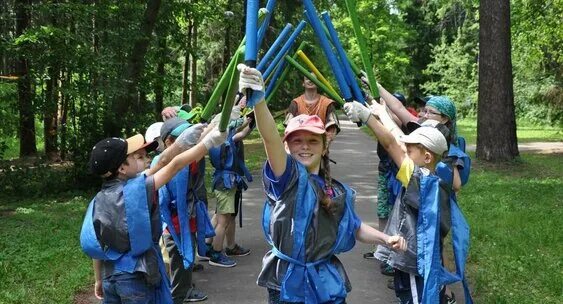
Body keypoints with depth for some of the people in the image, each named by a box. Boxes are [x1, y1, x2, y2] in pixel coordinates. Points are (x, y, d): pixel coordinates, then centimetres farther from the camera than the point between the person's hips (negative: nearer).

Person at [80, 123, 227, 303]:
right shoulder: (137, 189, -16)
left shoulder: (99, 200, 3)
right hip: (136, 278, -7)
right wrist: (210, 140, -12)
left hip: (109, 277, 7)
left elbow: (97, 246, 6)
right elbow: (175, 164, -15)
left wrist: (99, 280, 17)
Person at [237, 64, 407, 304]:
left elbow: (355, 228, 21)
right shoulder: (286, 177, -9)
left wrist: (385, 238, 3)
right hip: (288, 282, -4)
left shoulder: (338, 192, 7)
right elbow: (270, 138, -28)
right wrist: (258, 100, -45)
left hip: (327, 282, 4)